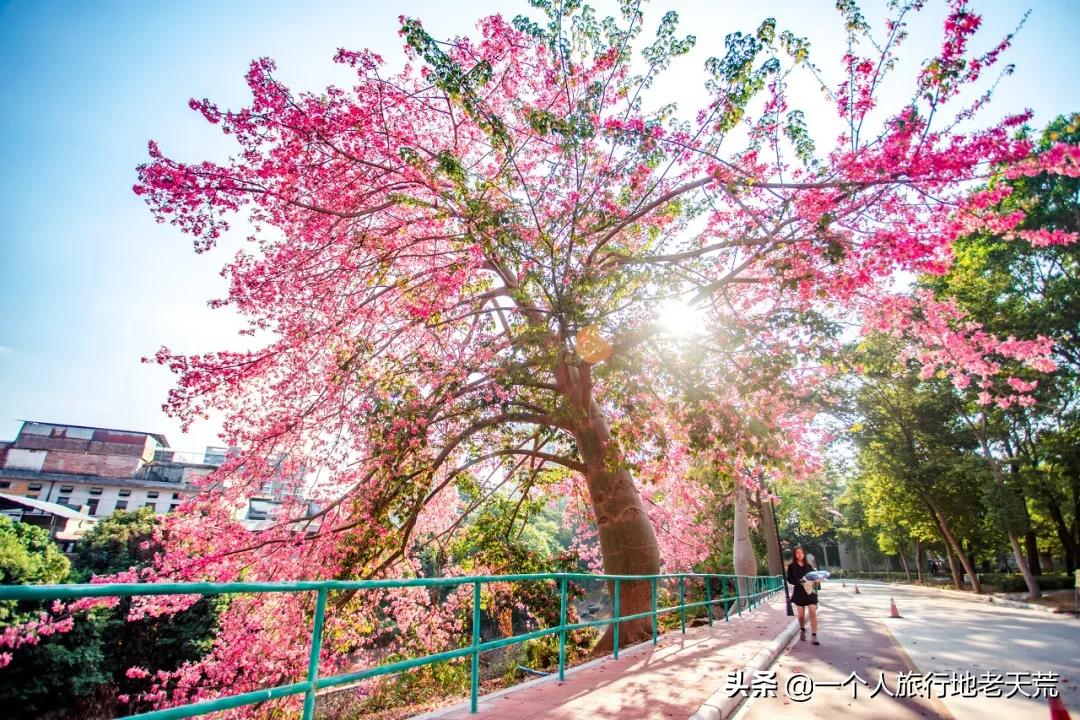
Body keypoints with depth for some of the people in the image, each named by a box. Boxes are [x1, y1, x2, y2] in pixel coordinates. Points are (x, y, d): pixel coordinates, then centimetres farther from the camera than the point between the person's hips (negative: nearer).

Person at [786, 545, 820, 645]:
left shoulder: (809, 565, 5)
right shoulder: (792, 566, -1)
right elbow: (790, 579, -3)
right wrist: (800, 581, -19)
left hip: (811, 591, 1)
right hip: (799, 592, -1)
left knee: (813, 613, -10)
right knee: (801, 615, 8)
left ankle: (814, 636, -9)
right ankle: (802, 630, 34)